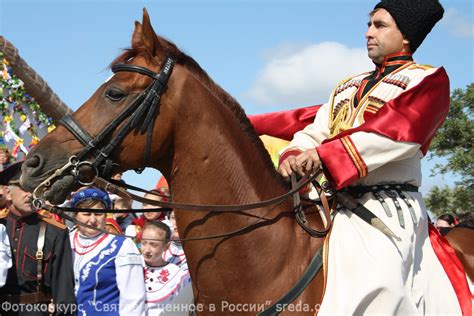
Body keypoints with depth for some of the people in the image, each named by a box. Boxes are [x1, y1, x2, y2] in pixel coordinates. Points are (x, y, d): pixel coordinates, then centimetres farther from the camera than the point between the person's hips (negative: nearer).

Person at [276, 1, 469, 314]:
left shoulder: (429, 79, 5)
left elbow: (399, 131, -13)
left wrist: (324, 155, -24)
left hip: (386, 208, -7)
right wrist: (293, 156, -11)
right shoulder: (349, 86, 26)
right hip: (331, 203, 8)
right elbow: (315, 131, 14)